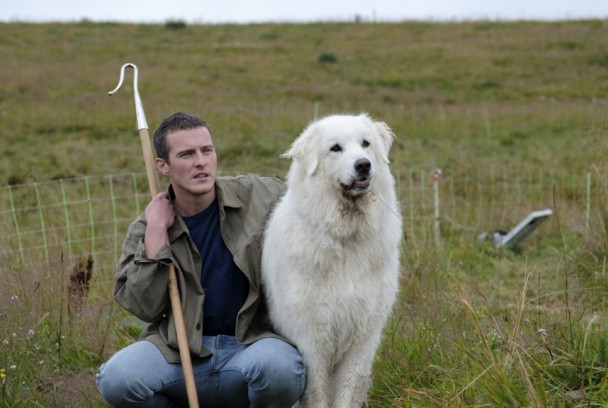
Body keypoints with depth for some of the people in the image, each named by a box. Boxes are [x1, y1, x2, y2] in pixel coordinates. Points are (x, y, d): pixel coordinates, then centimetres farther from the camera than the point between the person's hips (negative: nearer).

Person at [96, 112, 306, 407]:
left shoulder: (260, 195, 1)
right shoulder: (146, 228, 3)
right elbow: (144, 308, -5)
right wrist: (156, 233, -12)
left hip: (252, 344, -1)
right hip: (179, 349, 1)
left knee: (277, 367, -36)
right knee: (115, 379, -27)